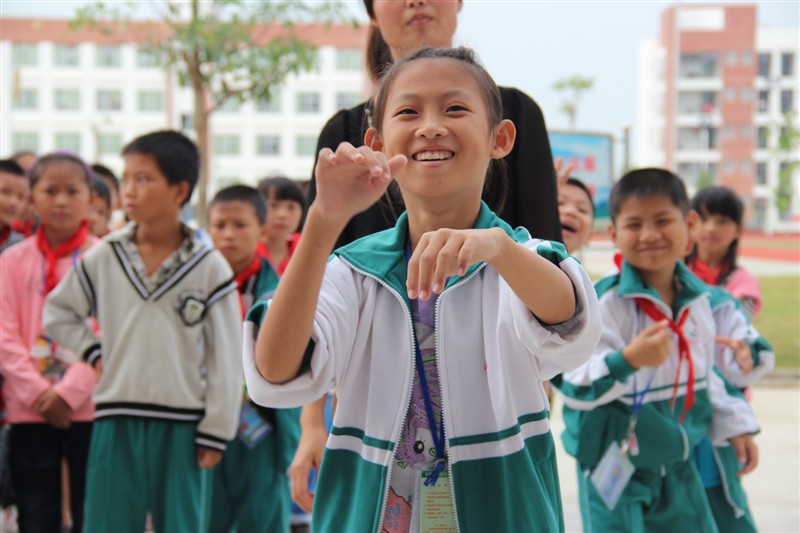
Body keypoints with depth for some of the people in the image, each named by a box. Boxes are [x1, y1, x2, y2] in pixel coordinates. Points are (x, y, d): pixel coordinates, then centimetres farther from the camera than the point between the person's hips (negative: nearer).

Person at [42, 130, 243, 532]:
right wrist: (93, 352, 3)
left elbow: (225, 357, -2)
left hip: (183, 426, -2)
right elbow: (57, 312, 18)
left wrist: (215, 432, -4)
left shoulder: (209, 267, -3)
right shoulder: (103, 259, 3)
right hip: (117, 422, 2)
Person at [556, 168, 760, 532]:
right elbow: (575, 388, -26)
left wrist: (734, 424, 20)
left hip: (676, 463, 7)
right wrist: (628, 360, -40)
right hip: (615, 463, -6)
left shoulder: (698, 299, 3)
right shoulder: (603, 302, -20)